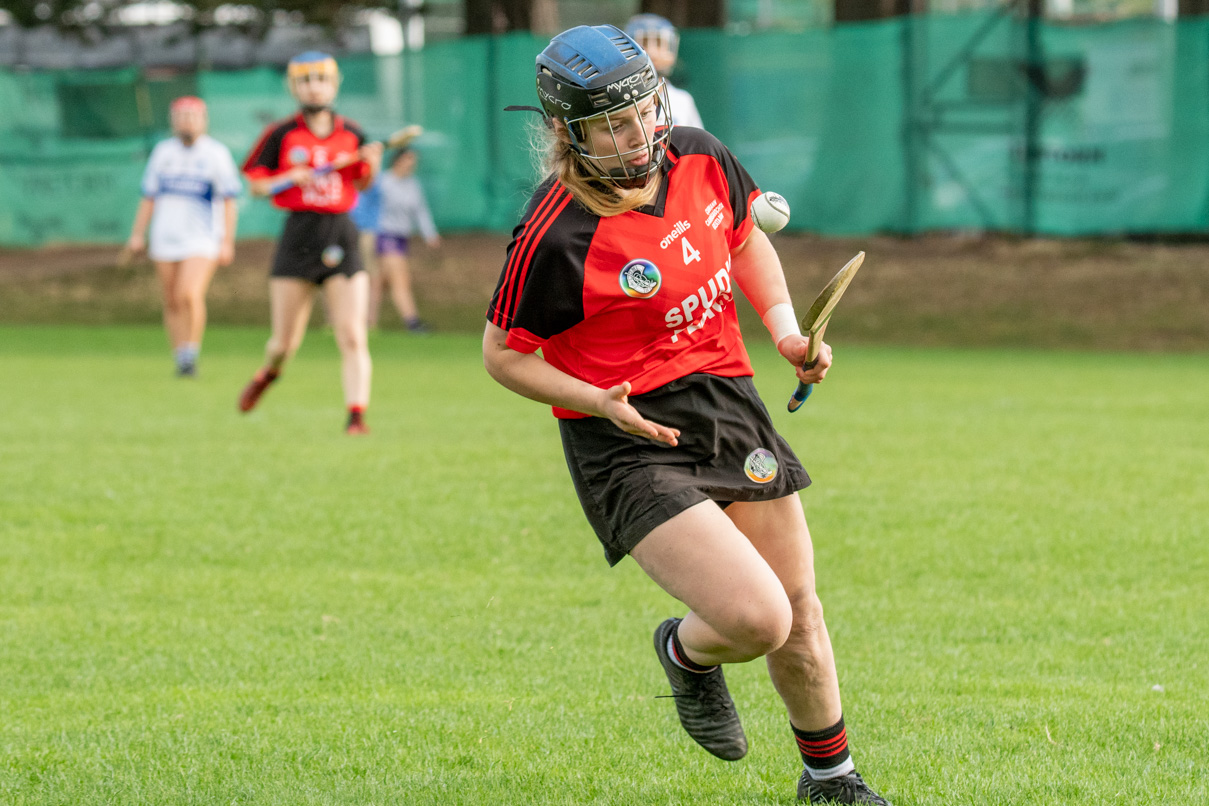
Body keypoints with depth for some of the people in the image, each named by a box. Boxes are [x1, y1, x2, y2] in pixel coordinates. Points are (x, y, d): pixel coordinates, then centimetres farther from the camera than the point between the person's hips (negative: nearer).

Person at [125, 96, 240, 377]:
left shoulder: (216, 153, -1)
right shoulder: (163, 151, 11)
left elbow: (229, 202, -1)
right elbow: (149, 197, 16)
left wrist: (227, 241, -8)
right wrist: (138, 234, 8)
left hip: (202, 239, -4)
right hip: (165, 238, 4)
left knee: (190, 295, -22)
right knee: (172, 302, 4)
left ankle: (191, 352, -8)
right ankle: (180, 360, 12)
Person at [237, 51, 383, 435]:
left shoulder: (351, 134, 8)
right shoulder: (281, 135, 1)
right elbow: (255, 184, 3)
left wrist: (370, 164, -4)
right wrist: (291, 177, -14)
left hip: (341, 237, 1)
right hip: (298, 234, -1)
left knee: (352, 337, -11)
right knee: (285, 343, 5)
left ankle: (357, 414, -11)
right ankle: (269, 372, 39)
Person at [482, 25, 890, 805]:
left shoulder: (702, 160, -3)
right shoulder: (553, 240, -21)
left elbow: (746, 239, 18)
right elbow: (504, 353, -9)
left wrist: (786, 327, 3)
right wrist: (600, 403, -22)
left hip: (728, 401, 6)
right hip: (630, 447, -6)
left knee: (799, 617, 13)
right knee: (757, 618, -20)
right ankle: (688, 654, 17)